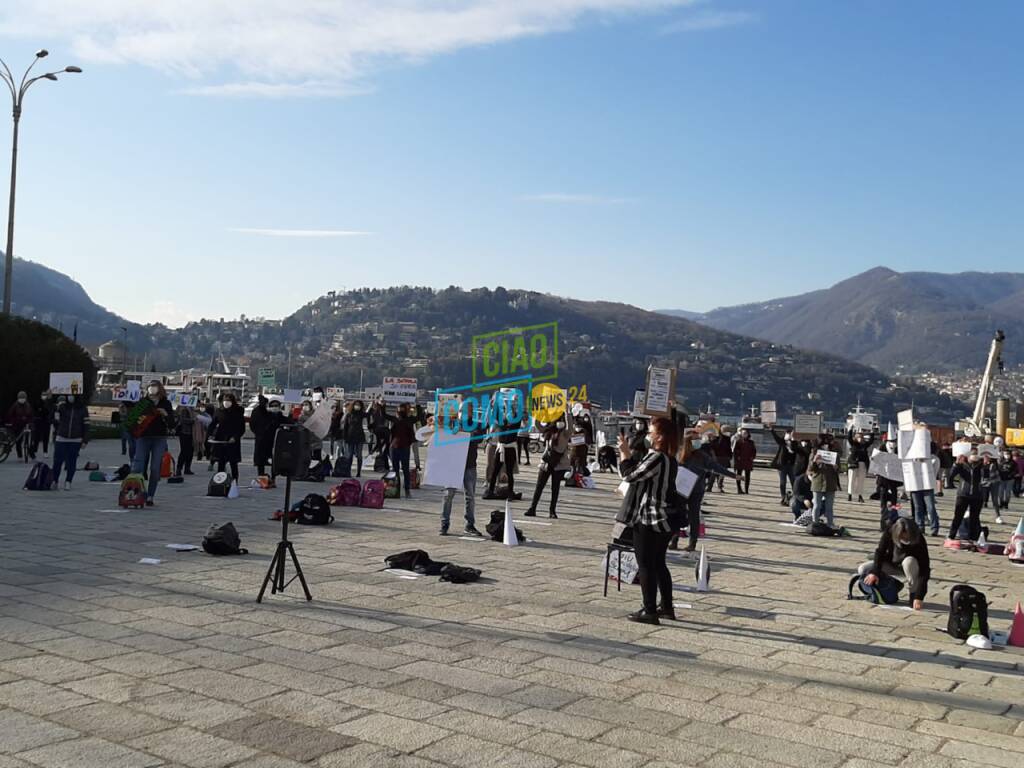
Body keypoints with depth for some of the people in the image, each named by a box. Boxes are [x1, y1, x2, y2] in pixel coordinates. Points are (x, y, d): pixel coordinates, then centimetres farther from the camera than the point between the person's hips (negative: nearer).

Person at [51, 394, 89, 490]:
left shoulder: (83, 409, 1)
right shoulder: (62, 407, 4)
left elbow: (86, 426, 1)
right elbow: (56, 422, 3)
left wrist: (85, 441, -1)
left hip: (75, 441, -1)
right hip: (61, 439, 1)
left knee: (71, 462, 4)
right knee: (57, 461, -1)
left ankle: (68, 482, 13)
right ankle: (54, 481, 11)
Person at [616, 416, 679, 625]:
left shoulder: (656, 458, -20)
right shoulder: (669, 459, 9)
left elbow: (629, 475, -17)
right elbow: (640, 472, 14)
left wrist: (624, 454, -5)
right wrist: (628, 455, 11)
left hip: (647, 520, -9)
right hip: (662, 520, 9)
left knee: (646, 565, -1)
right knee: (659, 564, 17)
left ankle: (650, 611, 2)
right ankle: (667, 607, 25)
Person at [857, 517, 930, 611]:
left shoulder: (919, 542, -33)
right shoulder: (889, 532, -26)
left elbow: (924, 571, -34)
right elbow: (880, 551, -13)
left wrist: (919, 597, -40)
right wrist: (875, 572, -26)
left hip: (910, 568, -3)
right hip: (892, 565, 3)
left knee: (909, 561, -39)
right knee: (863, 569, -15)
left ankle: (913, 593, -20)